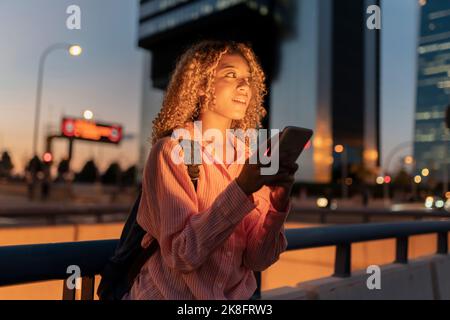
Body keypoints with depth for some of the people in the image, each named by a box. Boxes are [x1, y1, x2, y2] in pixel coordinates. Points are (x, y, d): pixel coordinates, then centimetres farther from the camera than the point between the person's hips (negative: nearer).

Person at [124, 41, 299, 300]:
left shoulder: (251, 158, 0)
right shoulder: (171, 150, -11)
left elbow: (258, 259, -5)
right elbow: (182, 254, -19)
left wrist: (278, 201, -20)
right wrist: (241, 189, -27)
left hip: (236, 295, 3)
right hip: (171, 294, -3)